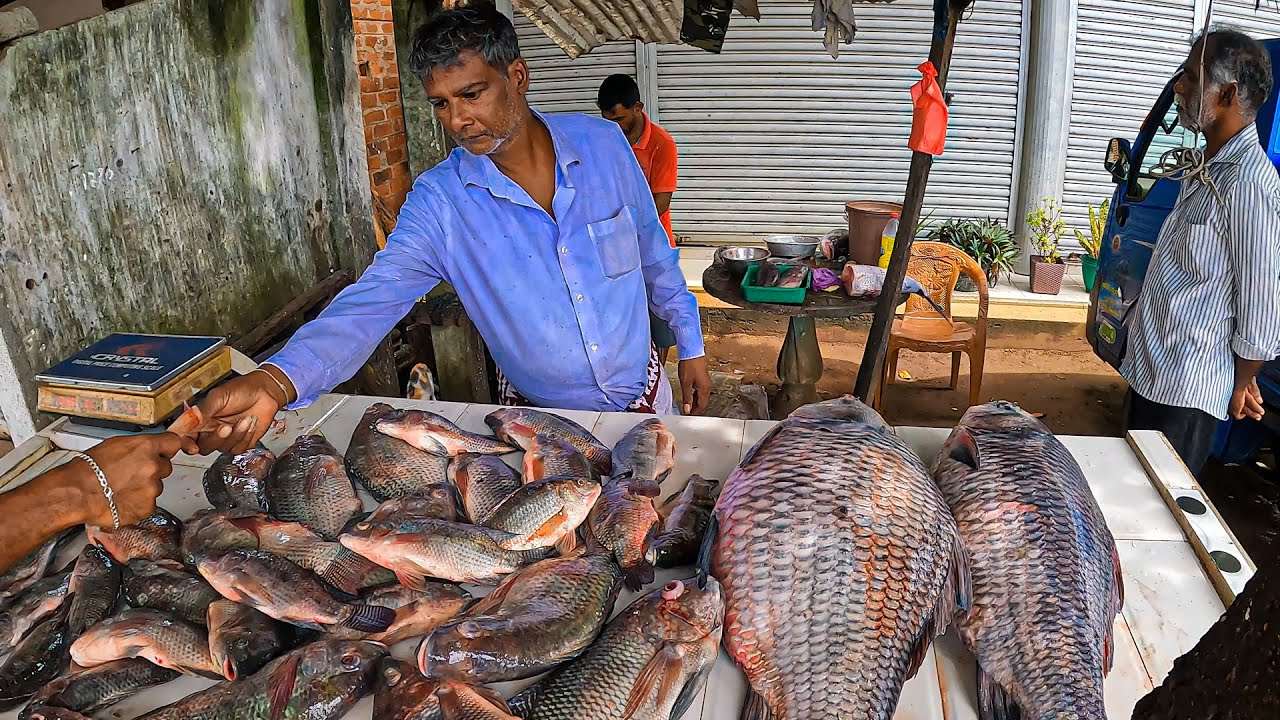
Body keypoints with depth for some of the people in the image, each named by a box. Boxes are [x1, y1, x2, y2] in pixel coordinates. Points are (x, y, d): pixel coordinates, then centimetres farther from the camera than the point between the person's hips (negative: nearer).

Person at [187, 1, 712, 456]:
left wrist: (690, 346, 7)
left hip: (643, 390, 2)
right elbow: (374, 300, -30)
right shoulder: (440, 202, -19)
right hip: (538, 417, -1)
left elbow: (655, 256, 1)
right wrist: (274, 382, -47)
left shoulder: (602, 143, -12)